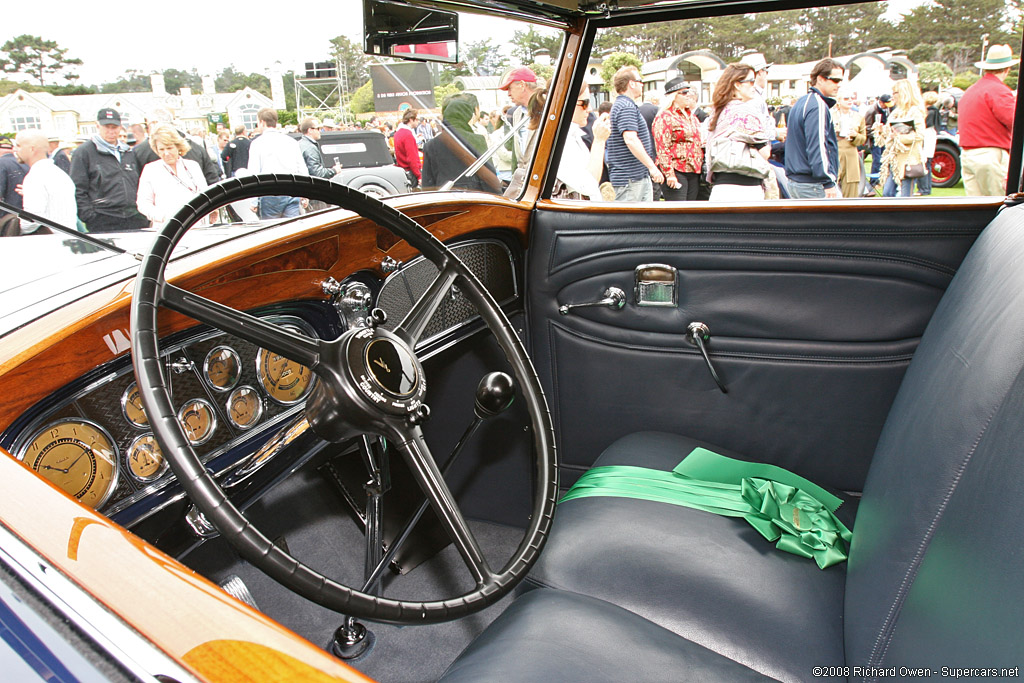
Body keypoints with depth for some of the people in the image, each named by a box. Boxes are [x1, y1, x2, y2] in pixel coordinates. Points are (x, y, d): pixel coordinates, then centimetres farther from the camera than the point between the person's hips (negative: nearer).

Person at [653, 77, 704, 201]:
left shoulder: (692, 116, 20)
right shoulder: (664, 117, -7)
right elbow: (662, 148, -15)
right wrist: (669, 174, -21)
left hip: (693, 172, 8)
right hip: (676, 172, -8)